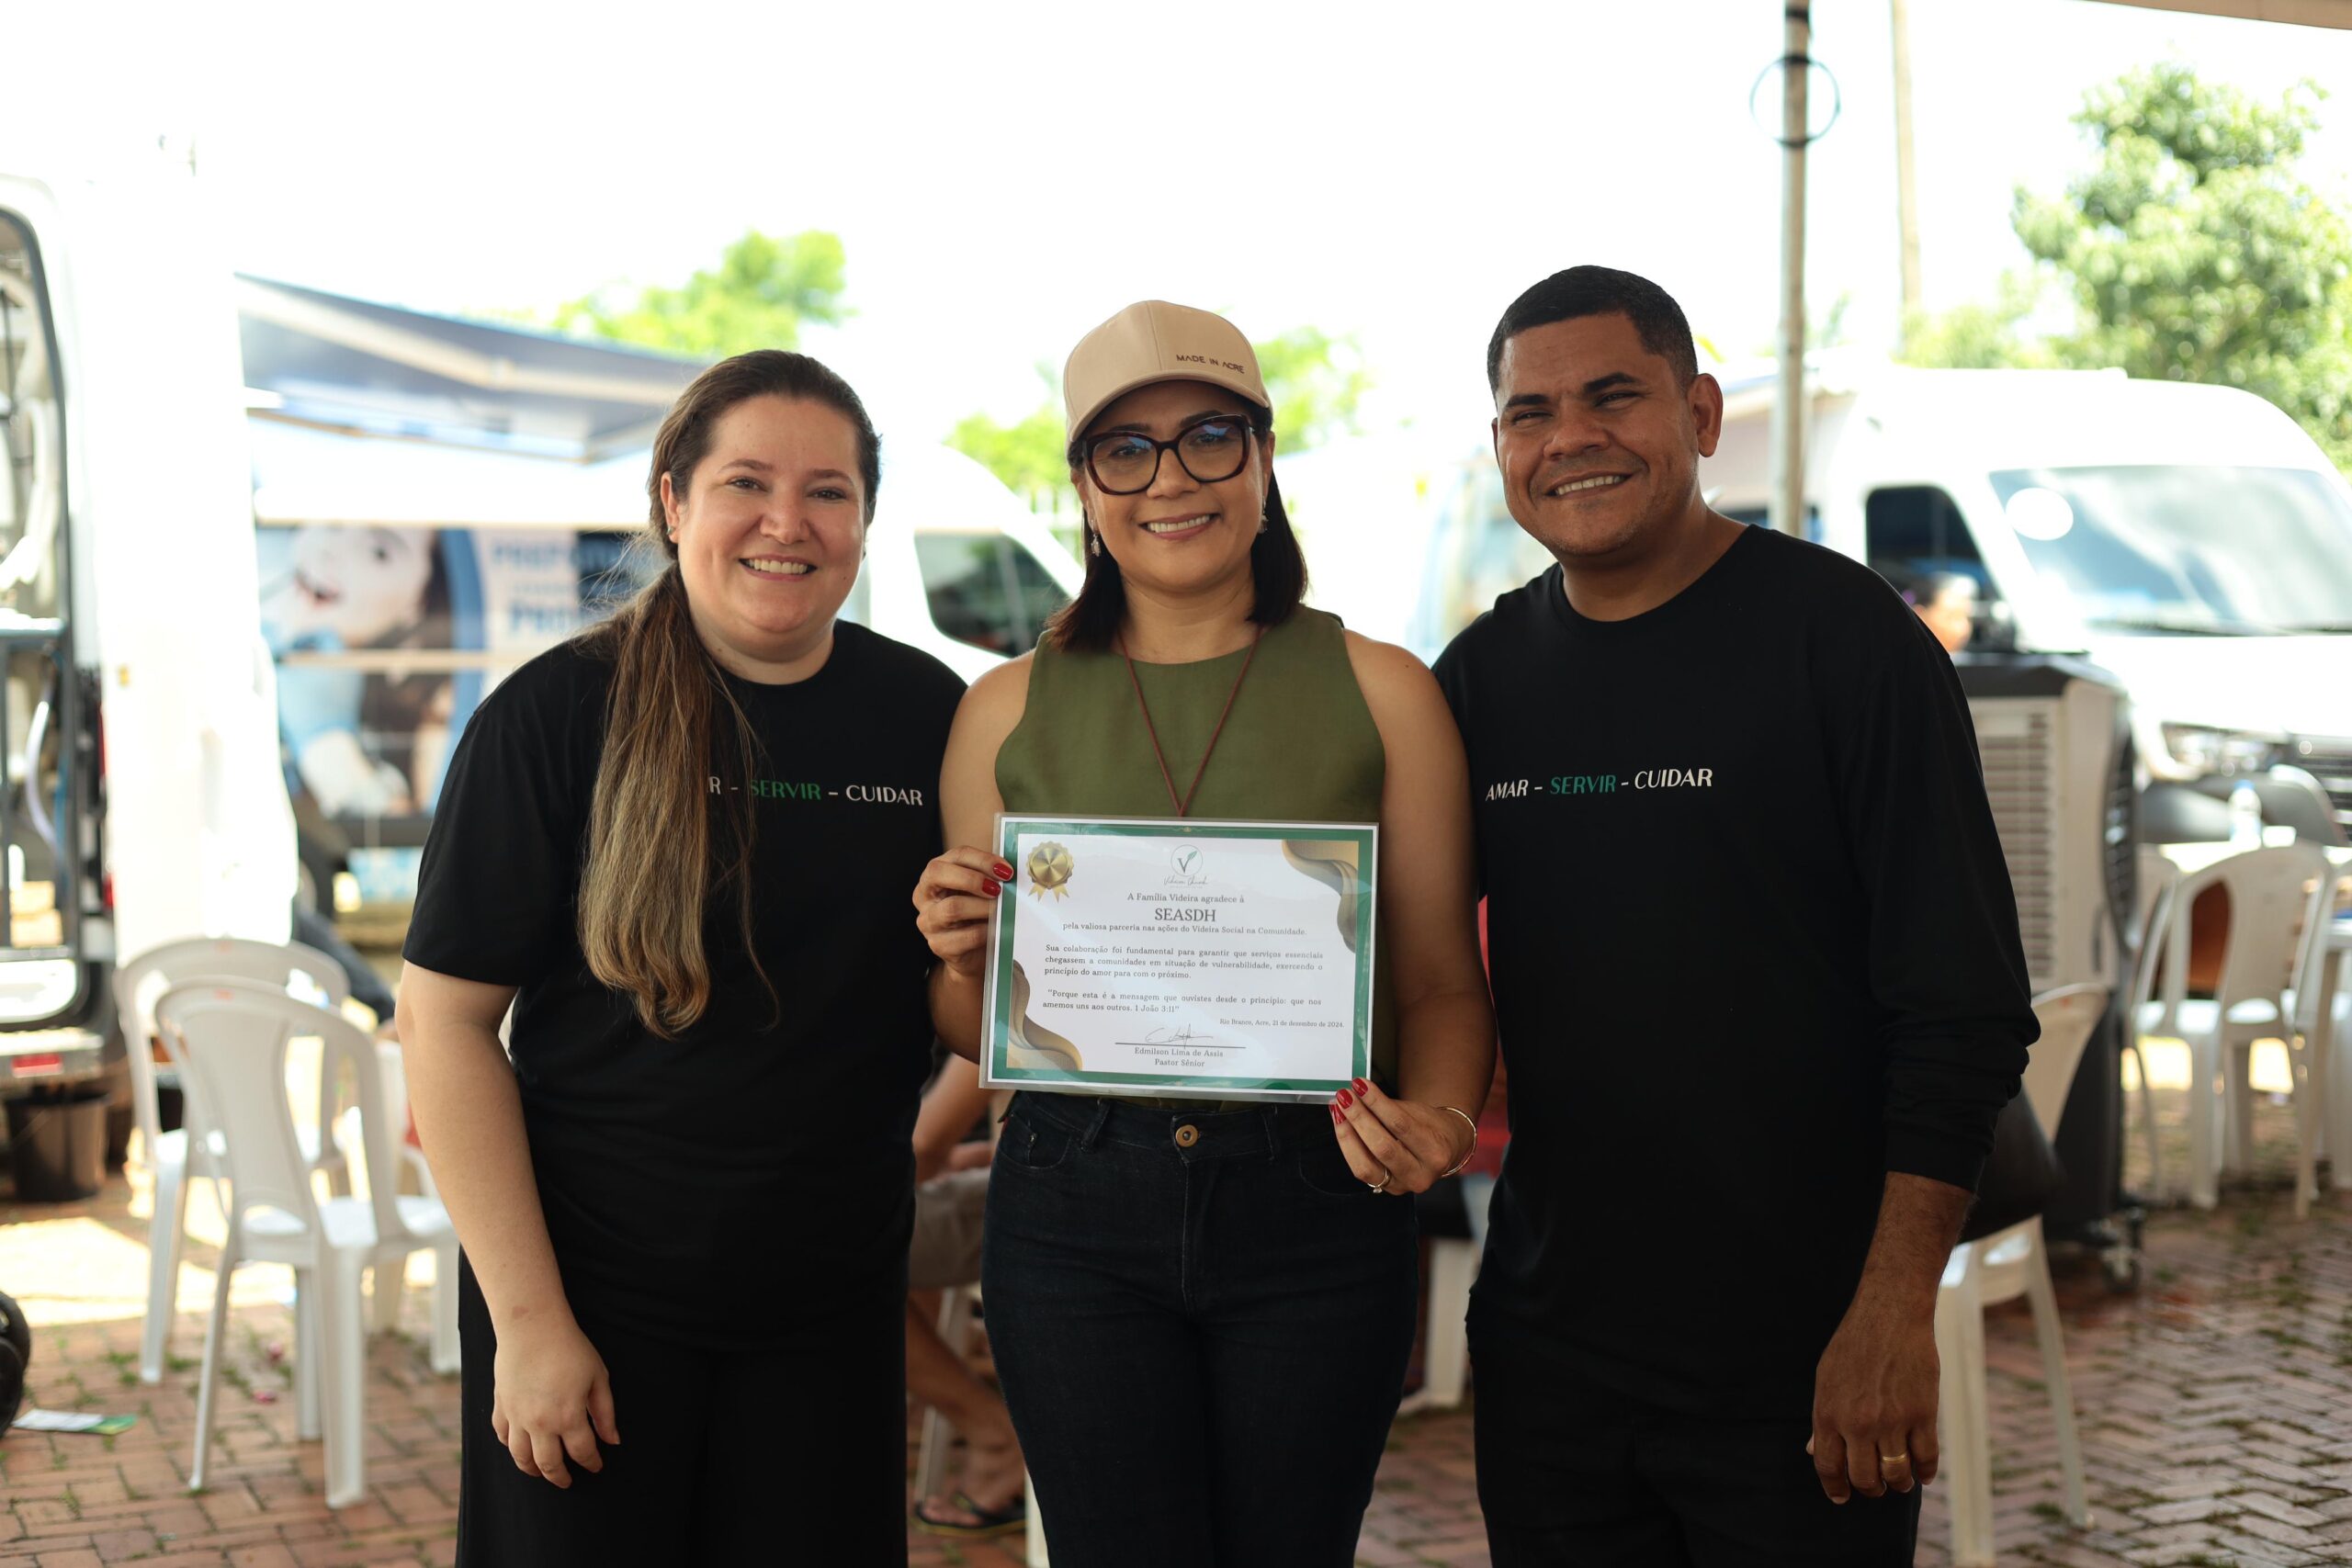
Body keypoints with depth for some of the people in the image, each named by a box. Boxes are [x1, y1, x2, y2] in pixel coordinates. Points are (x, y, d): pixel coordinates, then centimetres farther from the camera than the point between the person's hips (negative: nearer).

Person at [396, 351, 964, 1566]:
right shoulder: (559, 714, -8)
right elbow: (446, 1017, -9)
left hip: (832, 1305, 3)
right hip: (595, 1293, -2)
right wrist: (528, 1319, -13)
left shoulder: (926, 716, 1)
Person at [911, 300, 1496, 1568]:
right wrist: (963, 960, -11)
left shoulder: (1379, 692, 2)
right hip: (1074, 1220, 1)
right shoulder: (1009, 710, 6)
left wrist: (1437, 1115, -18)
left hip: (1313, 1211, 0)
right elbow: (974, 1036, 11)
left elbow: (1441, 983, 2)